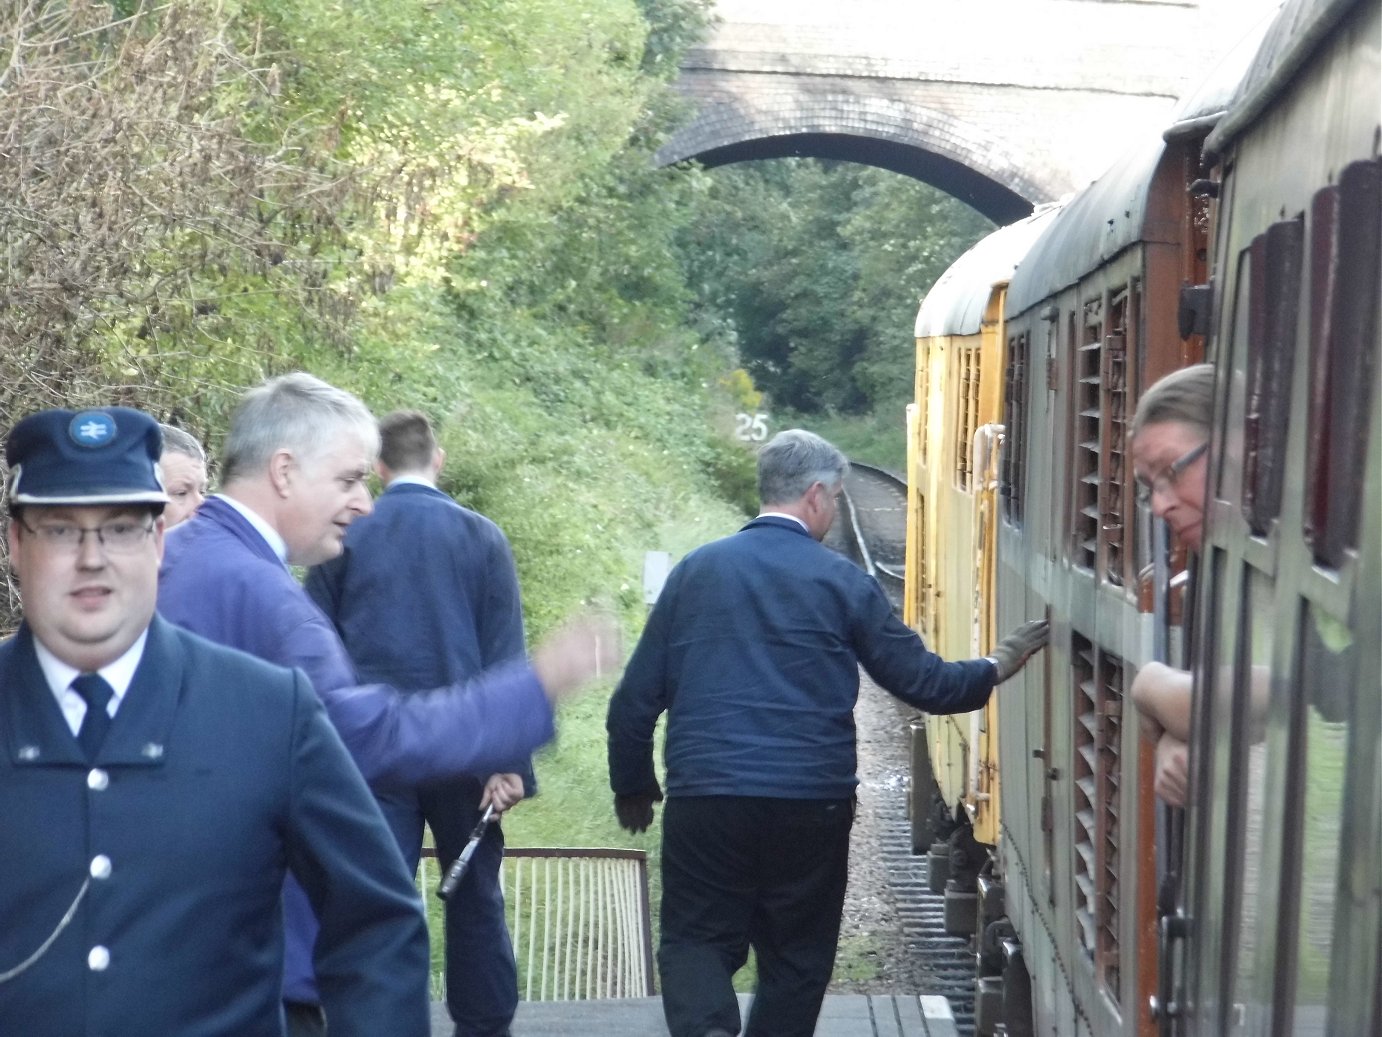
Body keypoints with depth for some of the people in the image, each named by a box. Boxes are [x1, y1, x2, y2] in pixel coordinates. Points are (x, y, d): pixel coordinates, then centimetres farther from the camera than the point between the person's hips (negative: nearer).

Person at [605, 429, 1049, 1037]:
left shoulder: (695, 571, 5)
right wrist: (996, 668, 20)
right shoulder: (842, 582, 0)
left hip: (704, 798, 1)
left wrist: (633, 786, 19)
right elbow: (923, 682, 3)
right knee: (796, 958, 14)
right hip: (812, 803, -1)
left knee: (696, 940, 10)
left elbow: (636, 696, 6)